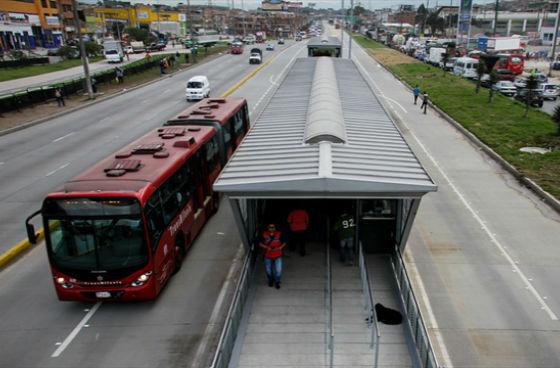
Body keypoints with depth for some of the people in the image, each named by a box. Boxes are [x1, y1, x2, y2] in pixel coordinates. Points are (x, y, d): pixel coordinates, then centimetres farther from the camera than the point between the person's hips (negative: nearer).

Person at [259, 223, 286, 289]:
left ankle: (277, 282, 24)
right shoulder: (264, 234, -10)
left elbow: (284, 243, 0)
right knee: (268, 270, 14)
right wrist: (266, 247, -18)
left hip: (277, 256, -1)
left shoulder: (279, 234, -10)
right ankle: (271, 280, 44)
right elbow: (260, 243, -2)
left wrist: (280, 247, -17)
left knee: (278, 270, -4)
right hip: (268, 256, 1)